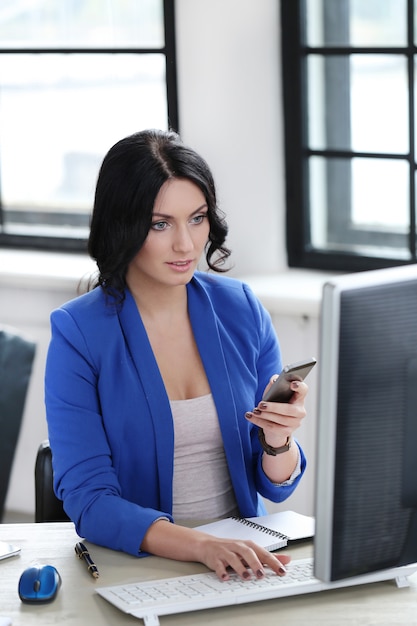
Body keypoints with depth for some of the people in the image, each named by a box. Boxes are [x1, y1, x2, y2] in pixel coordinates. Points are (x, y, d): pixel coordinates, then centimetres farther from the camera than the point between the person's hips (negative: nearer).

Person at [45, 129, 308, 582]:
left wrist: (278, 440, -16)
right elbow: (89, 501, -14)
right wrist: (201, 546, -29)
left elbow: (273, 486, 7)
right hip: (132, 563, -2)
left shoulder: (241, 309, 3)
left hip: (242, 553, 3)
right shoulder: (77, 333, -8)